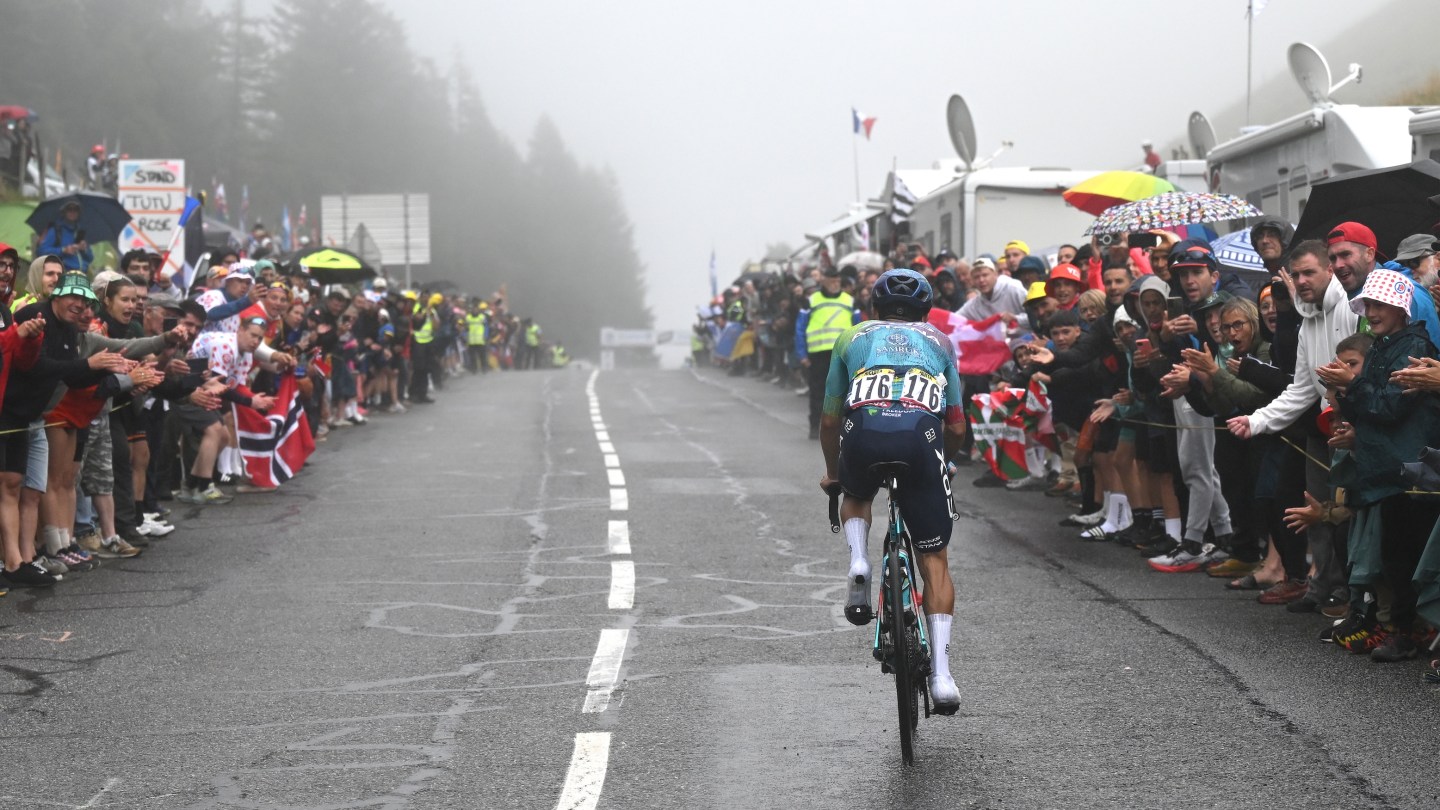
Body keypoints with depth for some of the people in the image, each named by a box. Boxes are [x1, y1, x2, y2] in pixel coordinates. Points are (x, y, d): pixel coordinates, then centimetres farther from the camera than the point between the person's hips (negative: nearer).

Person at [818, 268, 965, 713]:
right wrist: (940, 461, 47)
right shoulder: (939, 341, 31)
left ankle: (859, 566, 8)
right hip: (921, 433, 0)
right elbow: (956, 427, 27)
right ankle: (941, 674, 2)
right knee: (934, 559, 11)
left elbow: (830, 419, 31)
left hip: (863, 431, 0)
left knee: (855, 495, 37)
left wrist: (832, 472, 47)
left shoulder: (852, 337, 30)